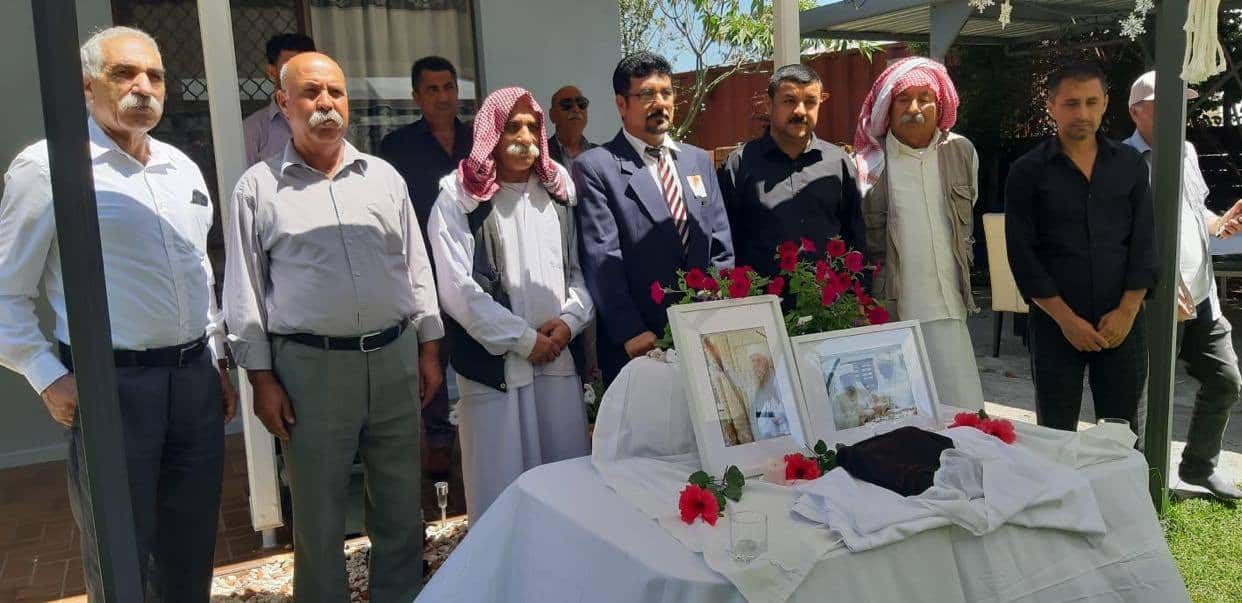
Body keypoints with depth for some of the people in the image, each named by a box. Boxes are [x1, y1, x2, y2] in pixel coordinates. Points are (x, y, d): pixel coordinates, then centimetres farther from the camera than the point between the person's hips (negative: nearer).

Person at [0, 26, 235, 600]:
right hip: (110, 384, -5)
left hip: (195, 378, 5)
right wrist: (49, 378, -10)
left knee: (192, 544, 15)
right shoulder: (46, 166, -7)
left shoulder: (182, 167, 11)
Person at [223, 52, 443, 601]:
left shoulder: (383, 176, 9)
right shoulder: (258, 187, 1)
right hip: (310, 366, -3)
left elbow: (415, 266, 11)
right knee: (319, 515, 8)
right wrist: (261, 377, -4)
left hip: (394, 358, 3)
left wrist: (428, 348, 7)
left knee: (401, 505, 14)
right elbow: (244, 291, 1)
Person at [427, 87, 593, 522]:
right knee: (503, 483, 3)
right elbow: (457, 289, -10)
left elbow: (580, 267, 12)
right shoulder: (460, 197, -4)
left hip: (560, 358, 4)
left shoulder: (558, 190, 10)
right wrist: (525, 339, -10)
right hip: (494, 362, -4)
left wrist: (570, 320, -6)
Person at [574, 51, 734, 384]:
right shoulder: (595, 167, -5)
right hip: (637, 346, -4)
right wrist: (631, 333, -19)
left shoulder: (699, 160, 12)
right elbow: (602, 259, -12)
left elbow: (721, 248, 11)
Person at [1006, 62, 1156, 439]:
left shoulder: (1130, 164, 8)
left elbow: (1144, 242, 5)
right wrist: (1066, 318, -11)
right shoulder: (1028, 172, 0)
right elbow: (1022, 253, -5)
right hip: (1055, 324, -2)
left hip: (1122, 322, 2)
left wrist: (1127, 310, -6)